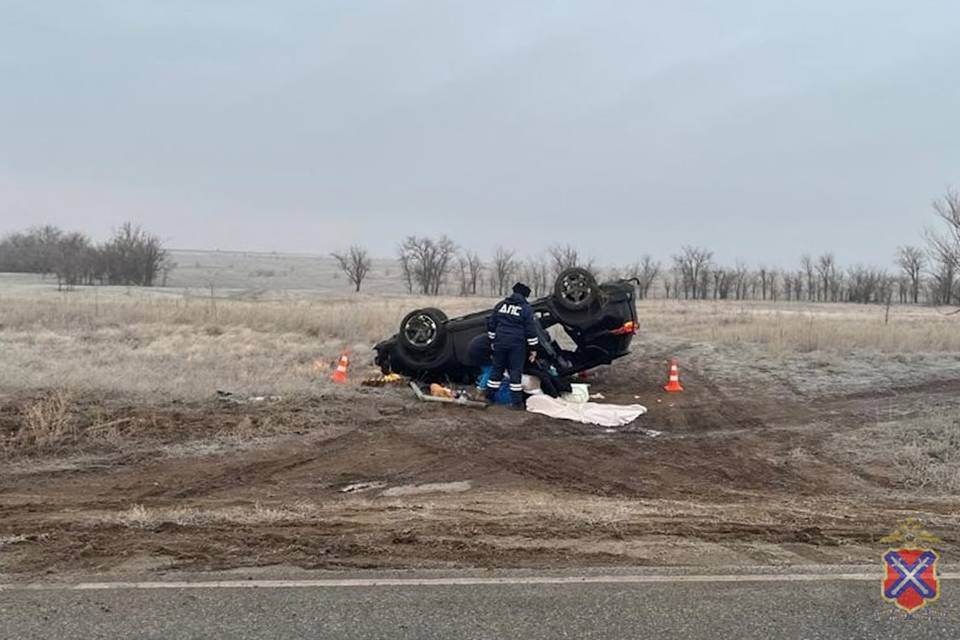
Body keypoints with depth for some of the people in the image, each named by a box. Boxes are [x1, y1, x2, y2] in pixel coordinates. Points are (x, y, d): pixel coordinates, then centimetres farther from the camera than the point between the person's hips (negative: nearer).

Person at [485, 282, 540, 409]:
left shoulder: (500, 305, 9)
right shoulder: (526, 308, -4)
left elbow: (491, 325, 14)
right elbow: (531, 330, -6)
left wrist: (492, 341, 22)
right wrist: (533, 348, 0)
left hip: (500, 342, 4)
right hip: (517, 345, -4)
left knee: (497, 369, 13)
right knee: (516, 372, 0)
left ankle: (489, 396, 18)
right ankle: (517, 402, 0)